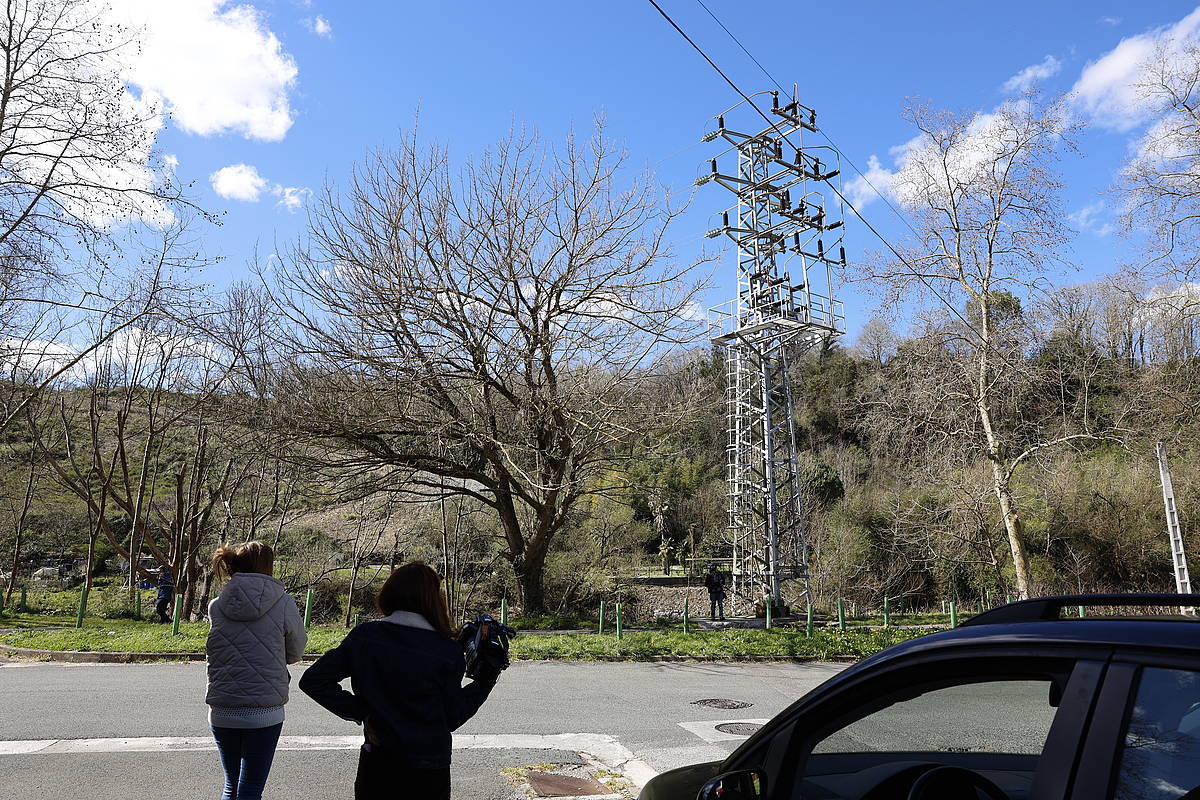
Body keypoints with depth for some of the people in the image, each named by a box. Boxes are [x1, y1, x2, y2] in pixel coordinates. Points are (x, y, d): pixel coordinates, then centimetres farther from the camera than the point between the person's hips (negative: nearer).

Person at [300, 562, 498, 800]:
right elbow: (452, 719, -5)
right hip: (430, 772, -1)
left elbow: (313, 680, -8)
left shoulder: (363, 637, -8)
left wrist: (356, 710, -4)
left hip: (376, 765, 2)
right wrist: (486, 681, 3)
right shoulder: (448, 652, -14)